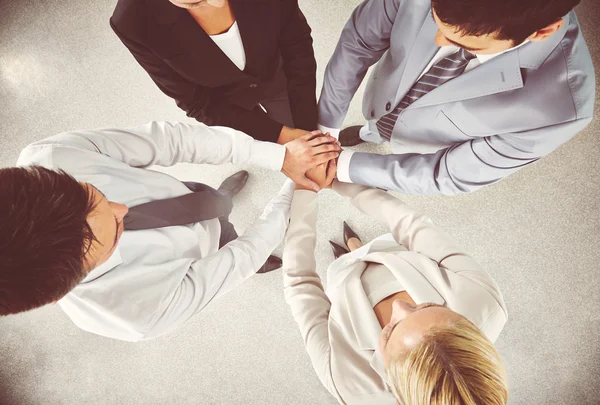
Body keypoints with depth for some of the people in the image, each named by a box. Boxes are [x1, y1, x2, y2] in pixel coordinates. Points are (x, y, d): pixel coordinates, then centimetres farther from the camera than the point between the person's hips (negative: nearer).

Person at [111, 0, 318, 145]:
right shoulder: (135, 22, -35)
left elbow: (298, 47, -20)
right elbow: (198, 102, -25)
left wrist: (307, 131, -26)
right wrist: (282, 134, -32)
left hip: (276, 78, 2)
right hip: (225, 99, -1)